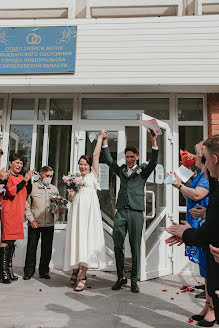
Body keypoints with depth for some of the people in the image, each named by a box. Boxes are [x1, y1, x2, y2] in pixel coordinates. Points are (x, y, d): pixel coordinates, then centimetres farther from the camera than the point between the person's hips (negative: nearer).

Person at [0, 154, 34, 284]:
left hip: (18, 212, 8)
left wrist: (29, 179, 1)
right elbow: (11, 192, -18)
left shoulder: (21, 177, 17)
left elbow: (28, 192, 12)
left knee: (12, 240, 12)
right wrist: (25, 180, -15)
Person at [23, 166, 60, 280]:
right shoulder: (32, 187, 0)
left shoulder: (54, 189, 10)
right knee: (31, 248, 5)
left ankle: (44, 271, 23)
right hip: (34, 224, -2)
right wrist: (31, 219, -7)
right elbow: (26, 205, 0)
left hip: (49, 224, 3)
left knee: (47, 248, 8)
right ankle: (29, 271, 20)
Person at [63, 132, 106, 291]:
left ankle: (82, 275, -4)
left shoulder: (93, 175, 11)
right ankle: (75, 269, 17)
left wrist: (101, 137, 11)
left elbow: (96, 154, 6)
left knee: (87, 238, -9)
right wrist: (70, 194, 0)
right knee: (75, 237, 1)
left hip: (89, 209, -3)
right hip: (76, 209, 4)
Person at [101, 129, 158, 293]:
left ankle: (134, 280, 16)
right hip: (121, 212, 3)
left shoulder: (143, 170, 9)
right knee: (117, 246, 3)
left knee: (135, 247, 4)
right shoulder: (121, 170, 16)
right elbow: (109, 160, 12)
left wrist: (154, 141, -16)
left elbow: (154, 162, -6)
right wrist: (105, 140, 8)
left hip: (136, 213, -2)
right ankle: (121, 277, 19)